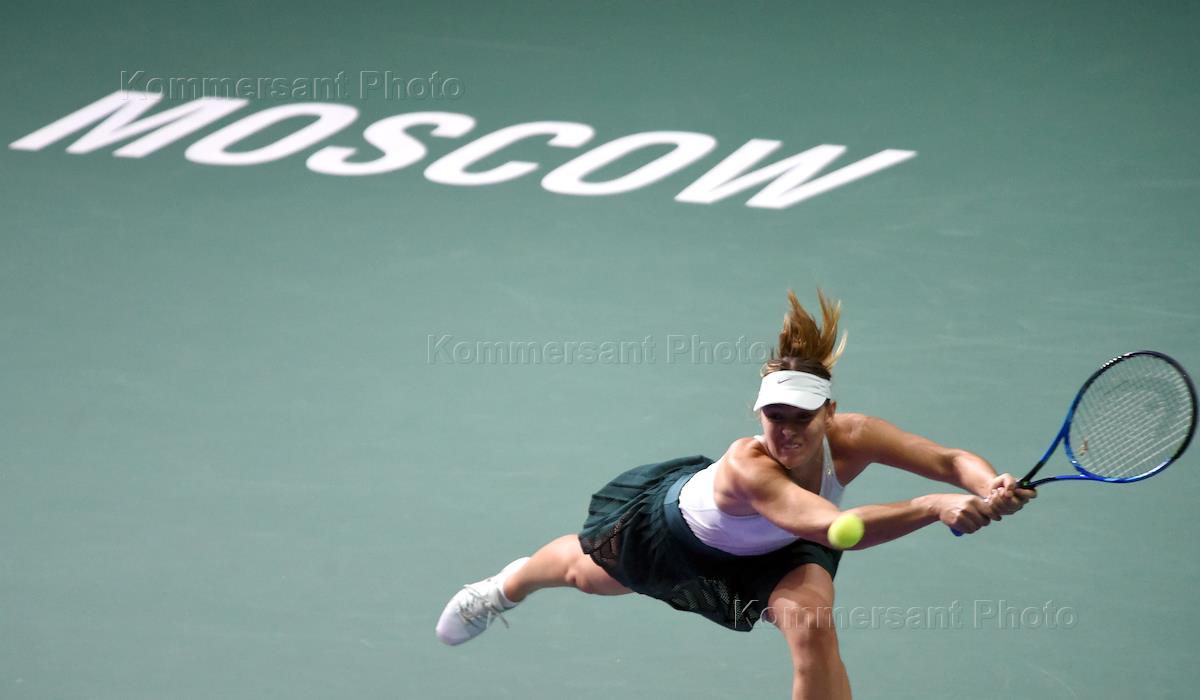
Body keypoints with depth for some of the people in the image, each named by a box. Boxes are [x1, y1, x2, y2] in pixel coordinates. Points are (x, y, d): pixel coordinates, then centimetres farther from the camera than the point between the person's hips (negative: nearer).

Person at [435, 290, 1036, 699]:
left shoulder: (852, 439, -37)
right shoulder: (748, 466, -51)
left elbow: (951, 460, -39)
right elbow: (832, 526, -65)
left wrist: (989, 487, -61)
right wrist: (935, 508, -74)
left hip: (771, 551, 2)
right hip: (671, 518, -2)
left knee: (812, 626, -27)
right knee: (585, 572, 28)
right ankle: (508, 585, 67)